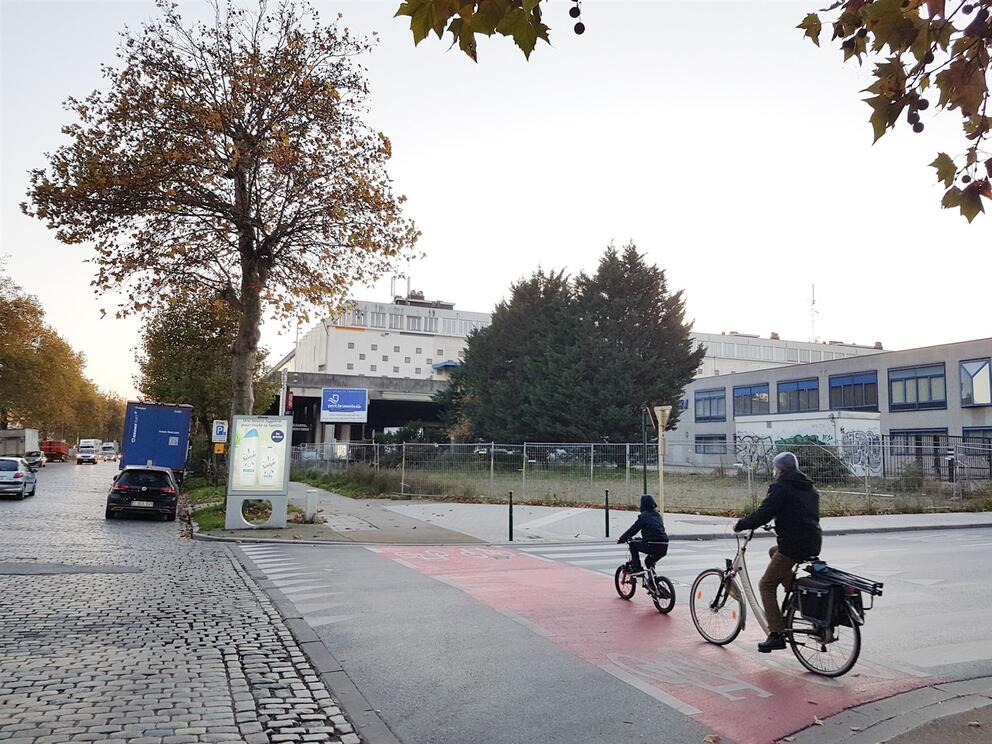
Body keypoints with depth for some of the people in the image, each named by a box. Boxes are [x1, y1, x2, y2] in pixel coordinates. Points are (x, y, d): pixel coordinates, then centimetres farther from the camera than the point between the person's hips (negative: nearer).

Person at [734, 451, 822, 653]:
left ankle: (777, 634, -4)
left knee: (767, 585, 2)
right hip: (814, 543, 9)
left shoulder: (780, 487, -8)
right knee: (773, 552, 32)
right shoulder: (809, 488, 17)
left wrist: (740, 525, -2)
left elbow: (763, 514, -15)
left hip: (794, 545, -8)